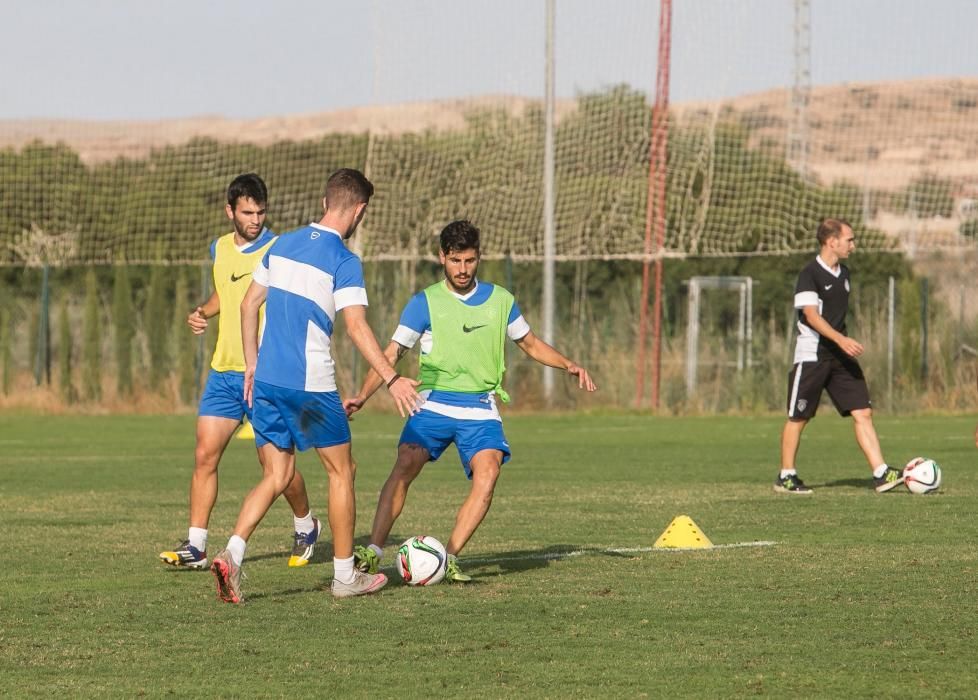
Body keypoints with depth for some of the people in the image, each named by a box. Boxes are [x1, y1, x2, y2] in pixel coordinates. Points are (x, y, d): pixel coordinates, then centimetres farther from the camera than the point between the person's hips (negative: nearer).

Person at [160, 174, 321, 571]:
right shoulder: (220, 249, 9)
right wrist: (203, 312, 7)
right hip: (223, 371, 5)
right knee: (205, 456, -3)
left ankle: (306, 526, 28)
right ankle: (195, 546, -2)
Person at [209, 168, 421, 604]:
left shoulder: (282, 245, 10)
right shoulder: (343, 261, -11)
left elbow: (249, 304, 16)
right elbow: (356, 327, -19)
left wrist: (252, 364, 24)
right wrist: (391, 379, -19)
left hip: (266, 381, 6)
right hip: (311, 385, -6)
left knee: (277, 476, 10)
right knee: (341, 472, 10)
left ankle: (232, 554, -12)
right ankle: (345, 575, 15)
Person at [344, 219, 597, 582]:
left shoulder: (500, 300, 9)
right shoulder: (425, 303, 1)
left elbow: (531, 344, 22)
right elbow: (392, 353, -1)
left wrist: (569, 365, 7)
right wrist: (363, 395, -13)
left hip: (480, 408, 1)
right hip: (433, 404, -1)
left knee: (487, 473, -22)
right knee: (405, 465, -22)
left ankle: (449, 558, -16)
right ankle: (373, 552, -18)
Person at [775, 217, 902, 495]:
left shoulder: (843, 273, 12)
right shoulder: (810, 274, -12)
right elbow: (811, 316, -21)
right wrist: (841, 339, -31)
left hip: (840, 357, 7)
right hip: (812, 355, -7)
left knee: (863, 413, -3)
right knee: (798, 418, 3)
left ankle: (881, 474, -8)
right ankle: (786, 477, 14)